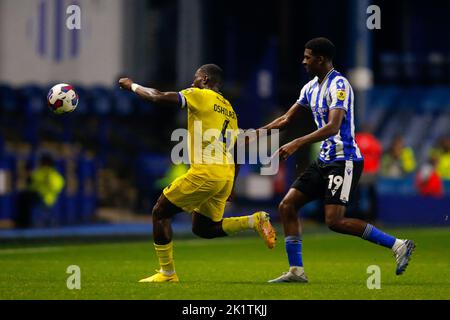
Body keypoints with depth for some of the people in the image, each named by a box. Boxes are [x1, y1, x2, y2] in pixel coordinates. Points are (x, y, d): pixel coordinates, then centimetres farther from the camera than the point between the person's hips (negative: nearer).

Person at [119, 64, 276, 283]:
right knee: (203, 228, 19)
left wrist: (132, 86, 9)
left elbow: (158, 98, -8)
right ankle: (254, 221, 3)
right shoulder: (229, 109, 22)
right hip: (226, 175, 8)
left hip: (205, 172, -8)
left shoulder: (201, 96, -1)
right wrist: (230, 188, 27)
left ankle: (167, 272, 5)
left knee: (160, 213, 6)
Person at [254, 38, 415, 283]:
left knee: (335, 221, -19)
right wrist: (257, 133, 14)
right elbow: (286, 119, 23)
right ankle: (296, 270, 5)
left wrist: (296, 144, -31)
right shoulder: (311, 87, 14)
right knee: (287, 206, 2)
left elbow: (333, 126, -26)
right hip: (324, 161, 9)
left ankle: (397, 245, -10)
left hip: (345, 160, -9)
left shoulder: (338, 85, -15)